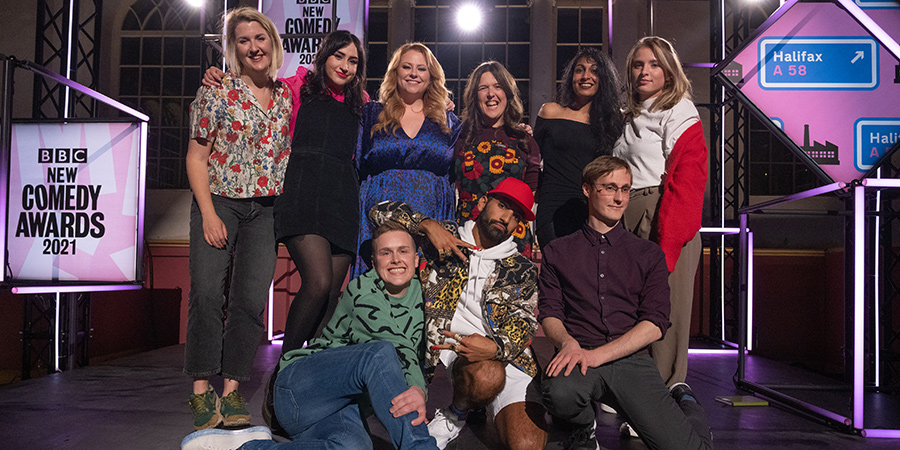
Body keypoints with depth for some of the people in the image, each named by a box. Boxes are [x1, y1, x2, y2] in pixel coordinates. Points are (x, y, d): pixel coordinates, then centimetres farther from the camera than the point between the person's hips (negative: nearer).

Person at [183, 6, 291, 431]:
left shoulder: (286, 95, 10)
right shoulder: (216, 91, -2)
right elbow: (196, 157, -3)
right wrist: (208, 213, -11)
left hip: (265, 209, 3)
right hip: (218, 202, -3)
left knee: (251, 300, -1)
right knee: (207, 292, -10)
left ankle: (231, 388, 10)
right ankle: (201, 388, 4)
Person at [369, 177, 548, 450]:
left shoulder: (523, 270, 17)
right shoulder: (446, 237, 16)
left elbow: (523, 323, 1)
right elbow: (381, 212, 14)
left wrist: (496, 347, -22)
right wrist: (428, 225, -2)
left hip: (510, 356, 2)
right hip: (452, 350, -1)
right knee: (488, 374, -37)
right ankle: (455, 415, -5)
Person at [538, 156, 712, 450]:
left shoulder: (649, 254, 13)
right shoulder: (557, 252, 14)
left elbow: (655, 323, 2)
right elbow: (549, 313, 8)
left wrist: (596, 354, -11)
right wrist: (568, 343, -16)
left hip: (631, 359, 1)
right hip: (579, 358, 0)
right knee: (559, 391, -36)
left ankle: (684, 402, 18)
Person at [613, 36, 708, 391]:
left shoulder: (679, 112, -3)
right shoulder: (632, 116, 21)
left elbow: (685, 179, -13)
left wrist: (666, 241, -22)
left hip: (666, 222, -7)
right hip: (629, 220, 7)